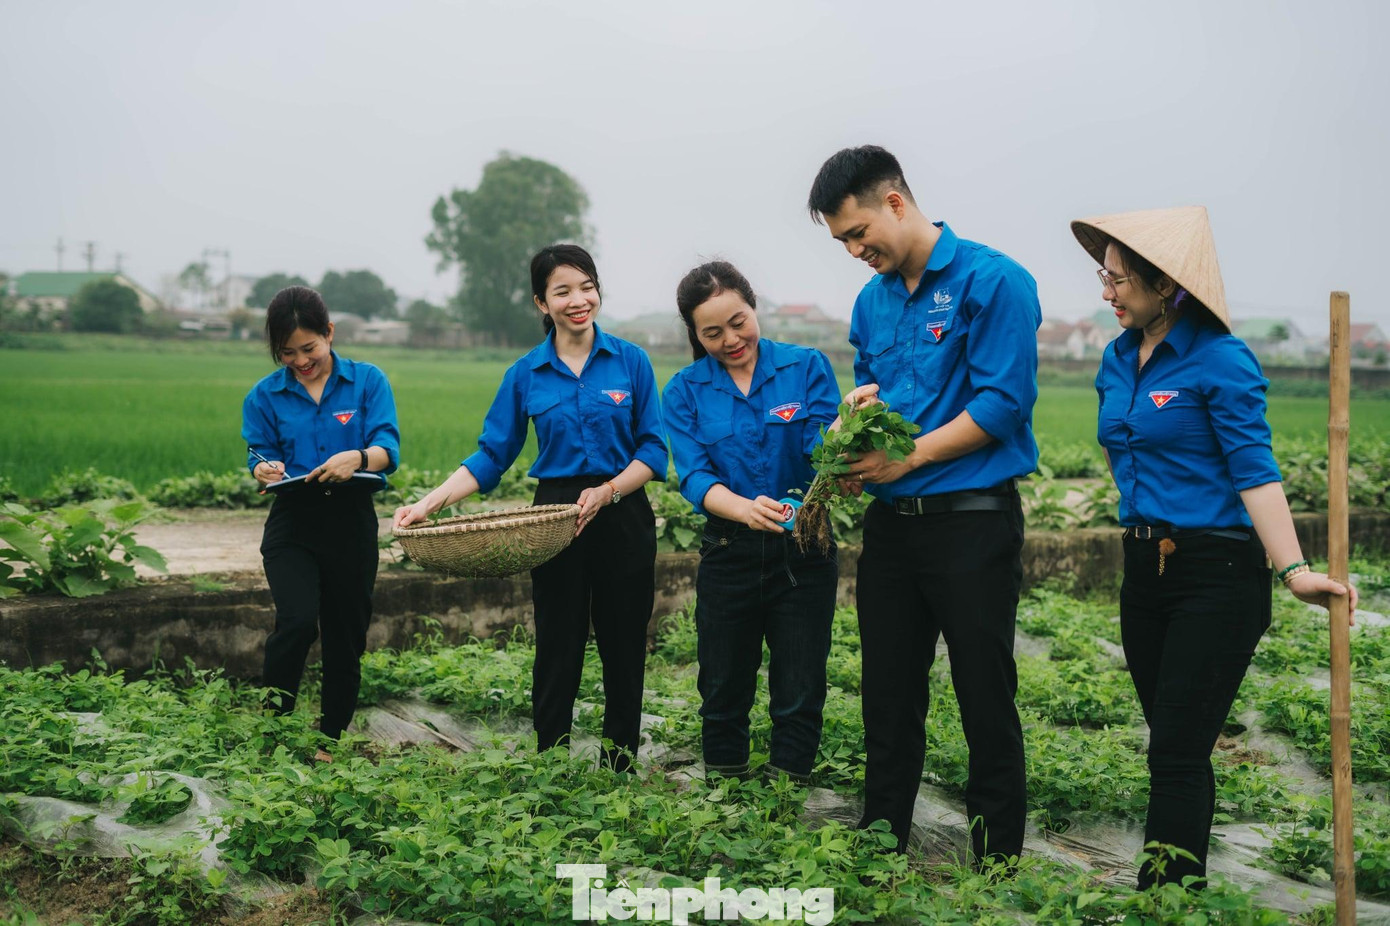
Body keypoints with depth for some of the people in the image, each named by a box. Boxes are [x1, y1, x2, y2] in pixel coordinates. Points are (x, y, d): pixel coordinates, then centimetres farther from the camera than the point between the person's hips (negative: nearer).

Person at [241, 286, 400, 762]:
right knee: (297, 621, -21)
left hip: (351, 523, 1)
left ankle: (332, 740, 24)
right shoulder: (265, 396, 6)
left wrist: (358, 458, -31)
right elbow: (260, 455, 3)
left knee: (345, 638, 8)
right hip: (292, 525, -1)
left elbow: (389, 447, -8)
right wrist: (264, 470, -22)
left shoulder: (368, 381, 2)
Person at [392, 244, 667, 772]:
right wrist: (429, 504, -7)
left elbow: (654, 449, -1)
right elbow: (492, 455, 4)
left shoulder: (630, 361, 0)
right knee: (557, 652, 4)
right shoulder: (526, 375, 4)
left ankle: (621, 770, 18)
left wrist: (607, 492, -17)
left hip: (622, 518, 0)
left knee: (623, 649, 6)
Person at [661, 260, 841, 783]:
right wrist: (744, 508, -33)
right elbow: (694, 478, -12)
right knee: (723, 694, 11)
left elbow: (822, 451, -13)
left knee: (799, 697, 4)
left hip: (803, 550, -1)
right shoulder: (686, 391, 0)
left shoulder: (807, 367, -3)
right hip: (729, 555, 1)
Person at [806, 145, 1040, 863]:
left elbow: (1003, 403, -15)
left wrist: (908, 456, -17)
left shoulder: (992, 281, -10)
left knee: (986, 700, 1)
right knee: (887, 696, 13)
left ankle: (998, 867, 11)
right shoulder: (872, 300, 13)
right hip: (891, 523, 7)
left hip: (971, 522, -7)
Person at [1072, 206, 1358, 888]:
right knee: (1174, 751, 13)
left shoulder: (1219, 361, -12)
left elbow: (1254, 471, -18)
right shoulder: (1117, 360, 10)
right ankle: (1187, 888, 23)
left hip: (1217, 576, -7)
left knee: (1176, 754, -8)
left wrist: (1293, 569, -27)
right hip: (1145, 570, 7)